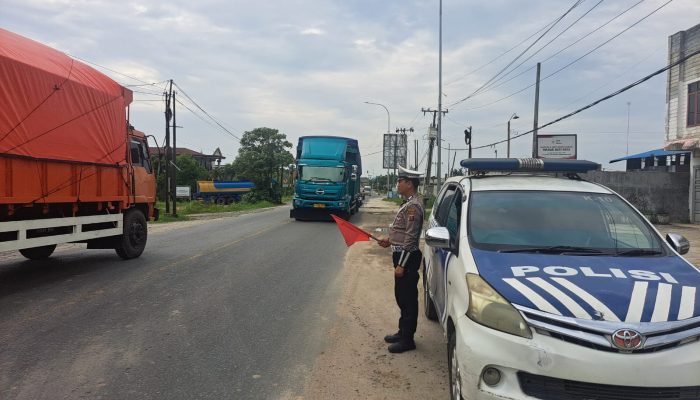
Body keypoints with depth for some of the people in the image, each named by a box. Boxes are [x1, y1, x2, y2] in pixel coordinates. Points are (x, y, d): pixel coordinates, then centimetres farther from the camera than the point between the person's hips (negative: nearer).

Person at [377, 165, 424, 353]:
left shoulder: (413, 206, -19)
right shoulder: (408, 204, 13)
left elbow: (411, 238, -22)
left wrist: (401, 265, -21)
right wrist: (390, 240, 14)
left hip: (407, 258, -10)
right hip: (402, 255, 10)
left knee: (408, 299, 0)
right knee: (402, 297, 18)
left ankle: (407, 339, 10)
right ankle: (403, 332, 31)